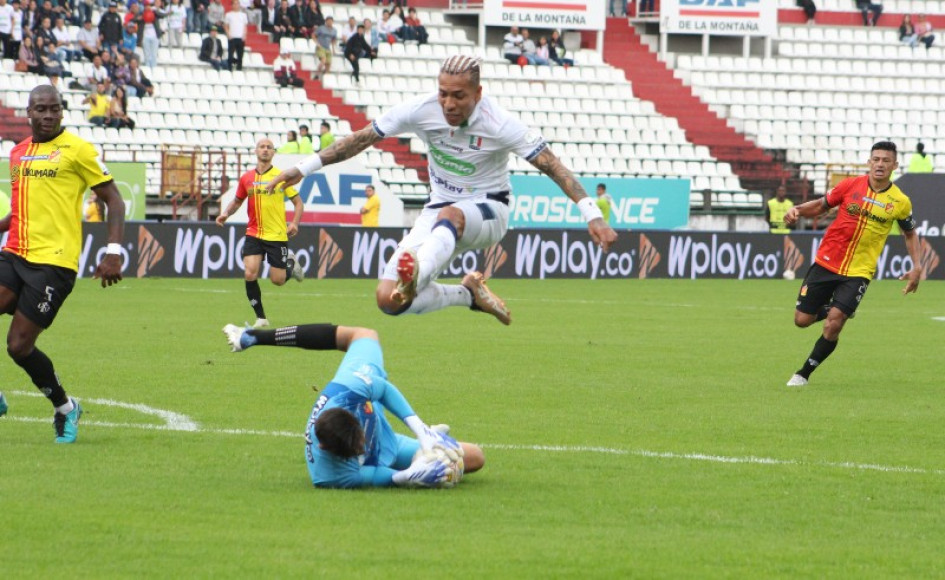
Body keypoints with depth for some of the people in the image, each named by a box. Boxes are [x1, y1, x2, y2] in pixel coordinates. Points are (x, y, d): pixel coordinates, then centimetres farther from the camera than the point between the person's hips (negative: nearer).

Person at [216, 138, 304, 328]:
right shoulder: (246, 178, 5)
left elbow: (298, 201, 2)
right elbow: (237, 201, 19)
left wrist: (295, 223, -13)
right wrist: (226, 213, -1)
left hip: (277, 234, -2)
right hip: (253, 233, 2)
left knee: (278, 280, 1)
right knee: (250, 274, -15)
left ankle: (291, 262, 37)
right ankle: (260, 317, -1)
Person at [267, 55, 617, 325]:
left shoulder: (499, 124, -20)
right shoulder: (422, 111, -13)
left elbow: (552, 165, -20)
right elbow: (363, 138, -3)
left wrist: (592, 215, -28)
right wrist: (305, 168, -4)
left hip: (489, 211, -4)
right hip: (439, 211, 4)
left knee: (450, 215, -43)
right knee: (387, 299, -16)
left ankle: (414, 280, -70)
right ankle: (468, 294, 3)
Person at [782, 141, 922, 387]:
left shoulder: (900, 202, -4)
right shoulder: (850, 186, -5)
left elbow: (910, 233, 14)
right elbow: (821, 205, 8)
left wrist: (917, 267, 3)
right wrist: (797, 210, -12)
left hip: (858, 272, -2)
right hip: (826, 263, 2)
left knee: (833, 325, -16)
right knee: (802, 319, 3)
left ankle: (804, 374, 2)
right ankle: (832, 309, 37)